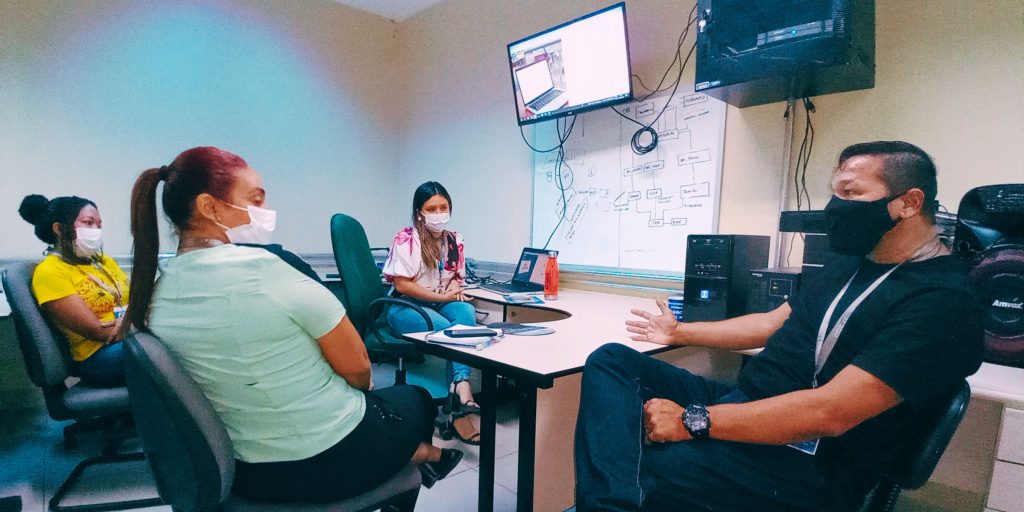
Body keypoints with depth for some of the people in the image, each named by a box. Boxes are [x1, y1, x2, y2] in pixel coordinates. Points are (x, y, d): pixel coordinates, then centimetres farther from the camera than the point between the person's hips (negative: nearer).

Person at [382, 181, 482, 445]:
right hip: (406, 307, -5)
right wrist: (441, 296, -17)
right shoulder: (406, 240, -10)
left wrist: (456, 290, -9)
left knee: (467, 311, -30)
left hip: (442, 304, 5)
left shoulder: (454, 240, 7)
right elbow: (402, 285, -15)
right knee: (450, 331, -32)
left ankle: (460, 387, -41)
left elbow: (459, 278, 16)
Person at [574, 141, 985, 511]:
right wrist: (679, 333, 24)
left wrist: (691, 420, -25)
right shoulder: (851, 263, 15)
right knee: (610, 360, -10)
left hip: (807, 464, -9)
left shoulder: (943, 303, -15)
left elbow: (829, 412, -25)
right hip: (743, 404, 10)